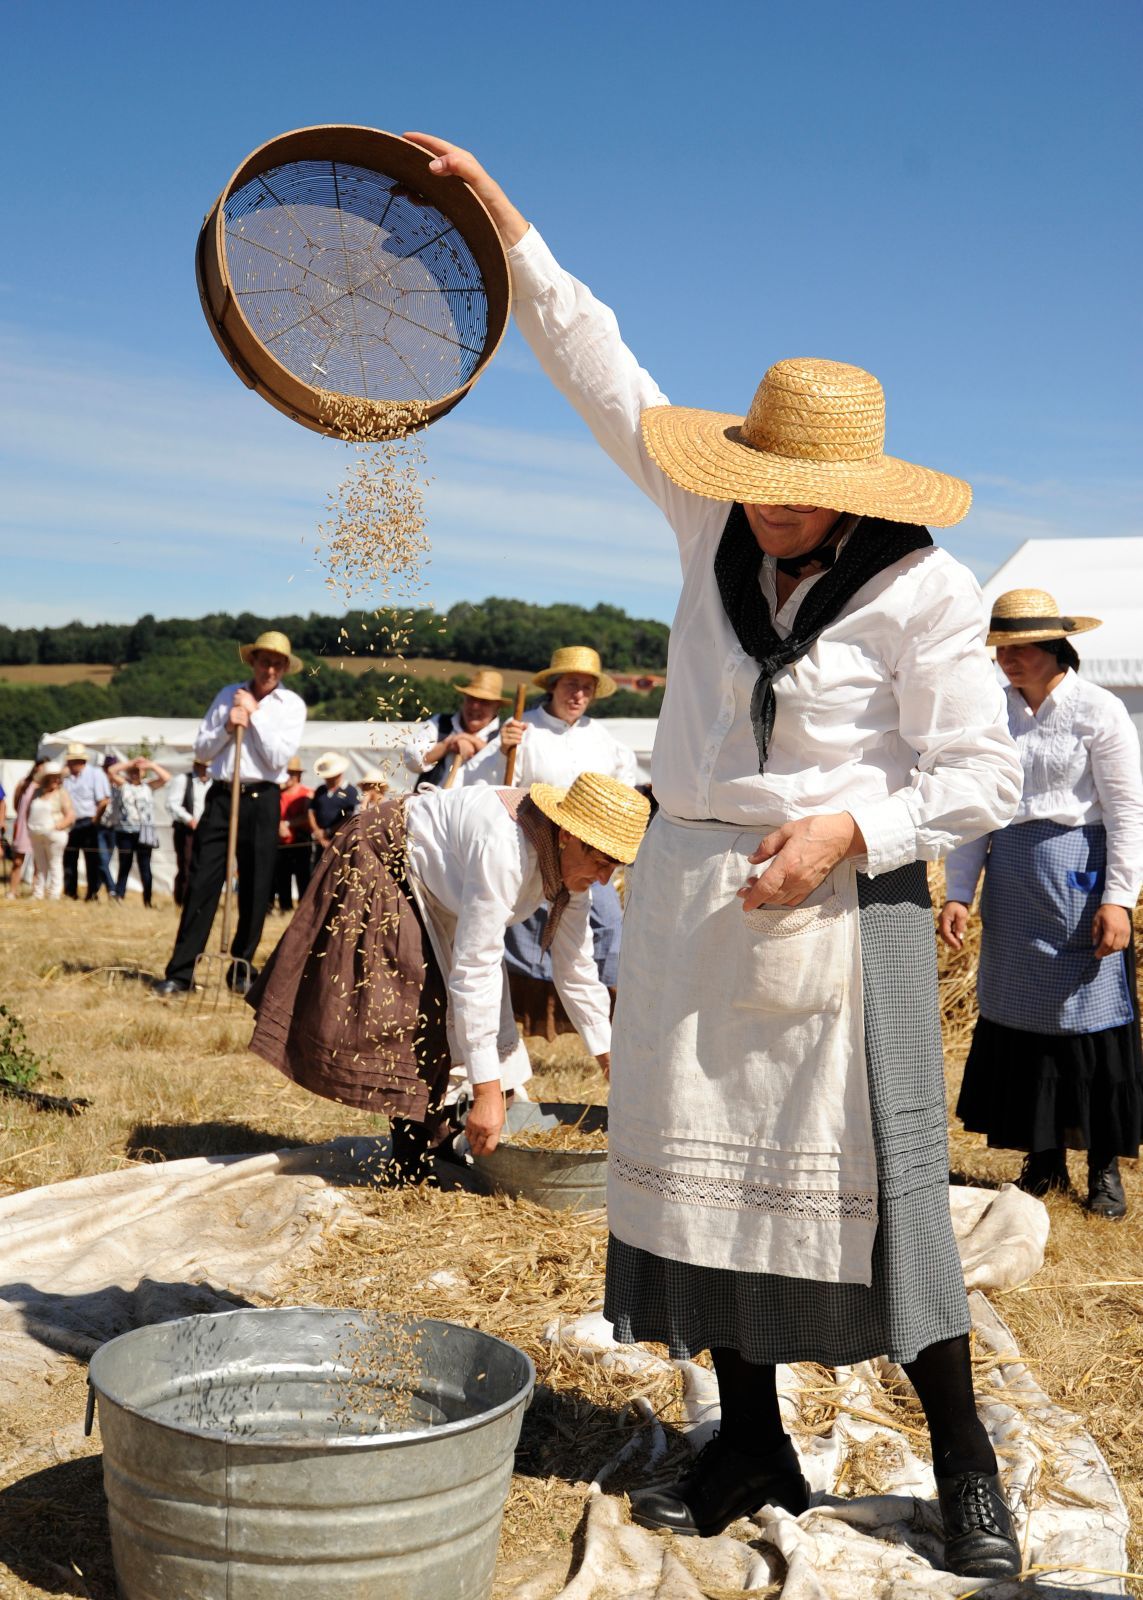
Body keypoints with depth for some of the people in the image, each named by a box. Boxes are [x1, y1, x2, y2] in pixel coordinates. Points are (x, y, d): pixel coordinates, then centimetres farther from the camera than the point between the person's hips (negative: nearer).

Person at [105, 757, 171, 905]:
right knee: (124, 866, 6)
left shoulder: (149, 786, 10)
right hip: (125, 831, 0)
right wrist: (131, 763, -2)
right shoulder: (123, 784, 10)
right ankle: (118, 897, 9)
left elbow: (166, 777, 1)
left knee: (144, 867, 1)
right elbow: (111, 771, -3)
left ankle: (147, 901, 2)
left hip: (144, 833, 0)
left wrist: (151, 765, -1)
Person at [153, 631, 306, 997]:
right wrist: (226, 727, -6)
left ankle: (241, 971, 14)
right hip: (221, 796, 1)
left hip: (262, 801, -1)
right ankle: (180, 973, -2)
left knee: (255, 890, 3)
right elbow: (201, 749, 11)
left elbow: (278, 757, -9)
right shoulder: (228, 695, 12)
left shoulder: (292, 704, 4)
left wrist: (255, 713, -8)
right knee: (201, 884, -3)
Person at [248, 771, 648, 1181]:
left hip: (435, 898, 8)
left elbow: (576, 966, -5)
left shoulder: (571, 858, -14)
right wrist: (487, 1092, -37)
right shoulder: (503, 848, -39)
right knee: (418, 1009, -15)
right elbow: (475, 969, -39)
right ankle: (413, 1171, -6)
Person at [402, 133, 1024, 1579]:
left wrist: (844, 830, -21)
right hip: (691, 889, 6)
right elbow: (602, 371, 8)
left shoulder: (923, 594, -11)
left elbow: (981, 778, -9)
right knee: (703, 1158, 9)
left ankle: (964, 1465, 16)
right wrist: (500, 222, 6)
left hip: (841, 899, -5)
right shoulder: (713, 523, 3)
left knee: (868, 1176, -3)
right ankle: (751, 1446, 23)